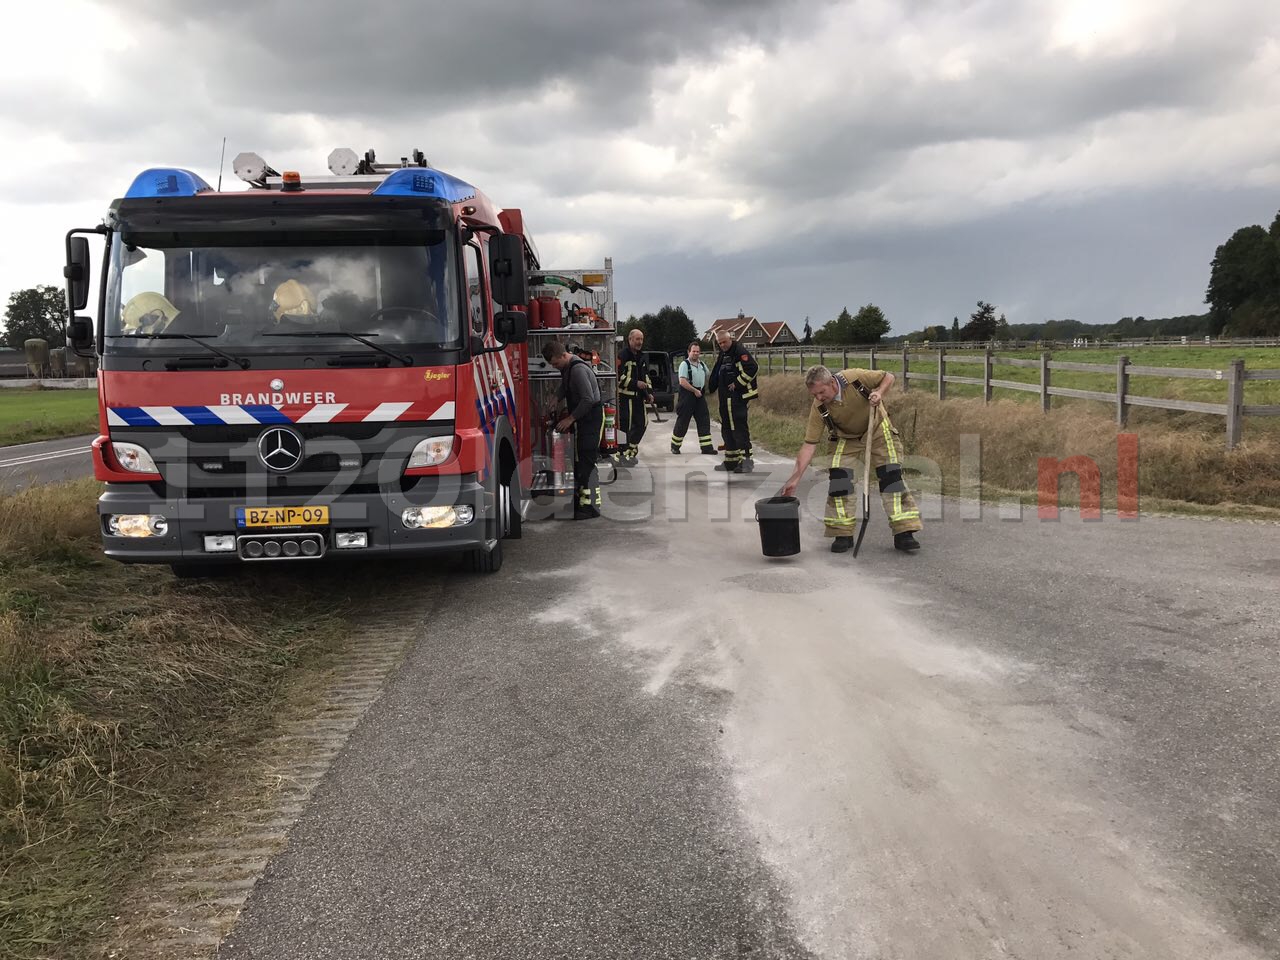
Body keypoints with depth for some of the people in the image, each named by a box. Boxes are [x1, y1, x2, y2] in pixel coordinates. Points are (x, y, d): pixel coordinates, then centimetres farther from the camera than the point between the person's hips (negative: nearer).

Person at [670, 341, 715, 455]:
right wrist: (695, 390, -17)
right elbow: (682, 382, -18)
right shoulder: (684, 364, -9)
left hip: (700, 395, 7)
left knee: (704, 421, 1)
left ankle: (706, 447, 3)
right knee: (682, 422, -1)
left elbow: (707, 376, 28)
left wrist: (703, 390, 16)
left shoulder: (702, 364, 13)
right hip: (687, 396, -7)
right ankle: (675, 446, 12)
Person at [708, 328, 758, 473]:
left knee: (739, 428, -14)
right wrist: (713, 388, 16)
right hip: (725, 398, 10)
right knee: (727, 429, 13)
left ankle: (746, 459, -14)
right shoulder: (722, 355, 19)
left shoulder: (739, 351, -11)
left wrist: (737, 384, -18)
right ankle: (731, 461, 21)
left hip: (737, 397, -10)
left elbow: (753, 368, -23)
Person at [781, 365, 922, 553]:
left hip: (877, 428, -1)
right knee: (838, 477, -15)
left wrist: (879, 392, -33)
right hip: (845, 437, 1)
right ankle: (843, 534, -3)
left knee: (891, 474, -10)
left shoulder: (855, 377, -30)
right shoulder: (819, 408, -25)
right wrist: (795, 477, -30)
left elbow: (888, 377, -12)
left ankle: (903, 533, -6)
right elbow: (810, 444, -24)